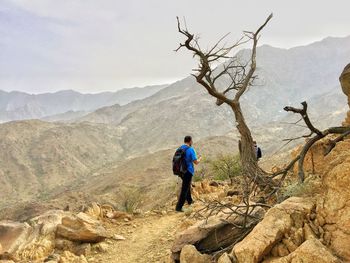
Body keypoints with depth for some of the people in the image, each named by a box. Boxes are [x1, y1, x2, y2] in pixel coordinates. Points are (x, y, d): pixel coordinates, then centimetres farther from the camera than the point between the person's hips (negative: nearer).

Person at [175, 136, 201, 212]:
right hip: (188, 172, -7)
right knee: (184, 190, -2)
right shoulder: (191, 150, -17)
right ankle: (179, 207, -2)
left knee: (187, 185, 29)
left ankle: (189, 200, 44)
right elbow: (196, 162, -16)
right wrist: (199, 159, 6)